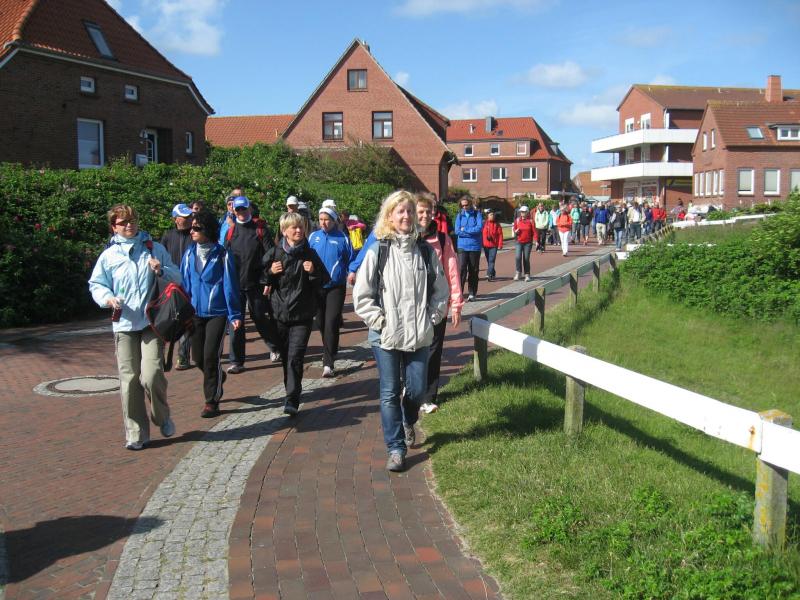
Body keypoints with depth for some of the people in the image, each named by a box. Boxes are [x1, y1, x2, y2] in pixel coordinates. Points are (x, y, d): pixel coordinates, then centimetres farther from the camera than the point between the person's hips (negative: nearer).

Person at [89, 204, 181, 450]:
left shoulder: (155, 249, 8)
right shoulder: (109, 255, 7)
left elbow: (177, 278, 10)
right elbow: (96, 285, 12)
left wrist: (162, 271, -11)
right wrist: (108, 298, -8)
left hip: (153, 322, -1)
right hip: (124, 325, 1)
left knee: (151, 376, -13)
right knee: (129, 380, 1)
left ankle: (163, 417, 16)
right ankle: (136, 433, 13)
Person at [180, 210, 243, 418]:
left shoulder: (222, 255, -10)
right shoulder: (190, 254, 2)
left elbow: (230, 286, -8)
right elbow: (184, 283, 8)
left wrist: (235, 315, -9)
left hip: (217, 313, -5)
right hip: (195, 312, 5)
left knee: (210, 356, -7)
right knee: (198, 358, 11)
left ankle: (211, 402, 6)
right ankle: (217, 378, 42)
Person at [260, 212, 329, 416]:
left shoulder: (310, 254, 1)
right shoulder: (274, 253, 1)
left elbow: (323, 281, 6)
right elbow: (260, 279, 8)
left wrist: (313, 272, -13)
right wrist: (270, 272, -12)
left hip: (303, 315, -2)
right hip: (280, 313, 2)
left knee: (295, 357, -11)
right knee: (285, 357, 11)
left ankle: (292, 399, -11)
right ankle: (292, 390, 29)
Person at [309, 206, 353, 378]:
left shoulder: (343, 238, -2)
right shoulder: (313, 237, 4)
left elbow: (351, 260, 6)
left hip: (336, 287, -3)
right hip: (317, 286, 3)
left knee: (331, 323, -11)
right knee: (320, 322, 13)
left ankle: (328, 363, -9)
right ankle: (330, 351, 37)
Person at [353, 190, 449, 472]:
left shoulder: (425, 251, 3)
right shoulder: (377, 251, -5)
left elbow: (441, 290, 11)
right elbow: (361, 295, -3)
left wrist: (432, 318, 2)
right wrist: (379, 321, -8)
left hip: (419, 335, 2)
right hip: (386, 336, -2)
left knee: (416, 389, 7)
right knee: (390, 393, 3)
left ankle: (409, 422, 41)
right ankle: (396, 448, 15)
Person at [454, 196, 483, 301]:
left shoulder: (477, 214, 2)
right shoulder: (460, 215, 8)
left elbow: (480, 227, -12)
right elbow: (457, 231, -2)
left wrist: (465, 230, -7)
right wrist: (472, 232, -8)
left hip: (474, 246, -1)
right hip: (462, 246, 1)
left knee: (473, 271, 5)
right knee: (462, 268, -13)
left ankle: (472, 293, 13)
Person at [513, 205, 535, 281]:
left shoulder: (530, 221, -2)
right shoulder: (517, 220, 4)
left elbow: (534, 231, -3)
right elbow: (514, 230, 14)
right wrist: (515, 232, -10)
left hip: (528, 243, -1)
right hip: (519, 242, 1)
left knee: (526, 259, 2)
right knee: (518, 257, -13)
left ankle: (527, 275, 12)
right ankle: (518, 273, -1)